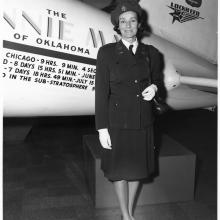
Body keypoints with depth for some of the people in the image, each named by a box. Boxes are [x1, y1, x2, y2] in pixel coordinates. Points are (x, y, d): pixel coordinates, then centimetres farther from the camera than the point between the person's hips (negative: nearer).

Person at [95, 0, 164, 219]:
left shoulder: (151, 53, 1)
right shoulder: (106, 52, -8)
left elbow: (157, 78, 18)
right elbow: (101, 91, -9)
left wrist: (154, 87, -7)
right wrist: (102, 128, -12)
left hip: (143, 120, 3)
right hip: (117, 120, -3)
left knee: (137, 168, 15)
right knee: (120, 169, 10)